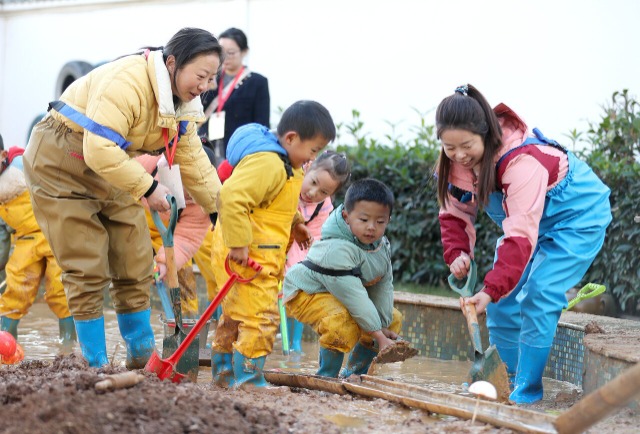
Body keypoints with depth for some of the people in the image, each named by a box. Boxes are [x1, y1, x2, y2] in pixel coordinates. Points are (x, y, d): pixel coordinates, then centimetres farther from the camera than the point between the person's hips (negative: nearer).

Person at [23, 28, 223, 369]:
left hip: (112, 171, 8)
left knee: (135, 264, 7)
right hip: (61, 164, -8)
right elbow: (100, 150, -37)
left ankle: (142, 356, 18)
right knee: (88, 270, -8)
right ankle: (94, 366, 2)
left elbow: (194, 162, 4)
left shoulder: (182, 103, -1)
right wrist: (148, 187, -30)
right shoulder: (127, 82, -31)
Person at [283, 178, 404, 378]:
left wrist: (384, 325, -9)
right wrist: (379, 336, -35)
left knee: (394, 319, 10)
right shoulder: (336, 250, -37)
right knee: (343, 324, -39)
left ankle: (353, 373, 18)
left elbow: (383, 287, -1)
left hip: (341, 294, 10)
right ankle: (327, 376, -17)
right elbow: (355, 297, -37)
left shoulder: (382, 246, -8)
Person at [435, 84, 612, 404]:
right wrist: (457, 253, -26)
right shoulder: (455, 161, -15)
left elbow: (521, 235, -41)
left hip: (578, 214, -8)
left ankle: (526, 394, -13)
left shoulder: (522, 161, -39)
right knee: (504, 297, 2)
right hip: (531, 218, 8)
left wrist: (491, 289, -45)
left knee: (539, 296, -19)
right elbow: (454, 212, -6)